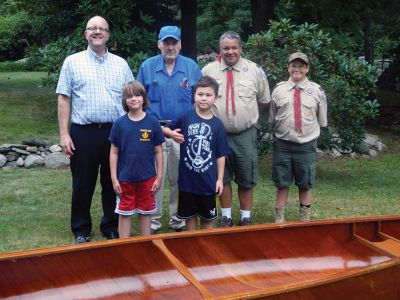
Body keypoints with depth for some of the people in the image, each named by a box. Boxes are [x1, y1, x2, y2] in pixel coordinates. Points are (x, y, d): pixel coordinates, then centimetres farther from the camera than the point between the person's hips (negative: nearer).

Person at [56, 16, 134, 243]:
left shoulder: (121, 64, 9)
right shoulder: (73, 62, 3)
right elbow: (64, 98, 1)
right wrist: (64, 133, -6)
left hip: (115, 132, 2)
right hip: (83, 132, -2)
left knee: (113, 182, 10)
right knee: (83, 184, 7)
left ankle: (111, 227, 25)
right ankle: (81, 230, 21)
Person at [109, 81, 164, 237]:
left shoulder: (152, 122, -5)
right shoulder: (119, 123, -4)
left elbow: (158, 152, 0)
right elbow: (114, 153, 0)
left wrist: (159, 177, 0)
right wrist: (114, 178, -3)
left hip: (147, 178, 0)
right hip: (124, 178, 0)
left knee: (146, 212, 12)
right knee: (124, 213, 10)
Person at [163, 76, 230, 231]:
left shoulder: (217, 124, -3)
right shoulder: (186, 118, -4)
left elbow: (220, 155, 1)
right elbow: (165, 129, 6)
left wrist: (220, 178, -1)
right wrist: (172, 134, -17)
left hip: (208, 180, 0)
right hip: (187, 179, 0)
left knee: (207, 217, 13)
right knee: (190, 215, 14)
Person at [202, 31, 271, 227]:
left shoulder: (255, 70, 1)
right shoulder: (208, 71, -1)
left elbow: (264, 101, 10)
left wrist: (247, 110, 7)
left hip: (245, 134, 0)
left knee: (246, 179, 9)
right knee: (222, 177, 10)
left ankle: (246, 217, 24)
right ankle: (226, 217, 25)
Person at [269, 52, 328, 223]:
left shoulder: (316, 91, 0)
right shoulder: (278, 90, 0)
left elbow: (322, 121, 7)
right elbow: (272, 118, 9)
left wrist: (310, 132, 4)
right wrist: (282, 130, 5)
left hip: (307, 145, 0)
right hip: (282, 144, 0)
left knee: (306, 184, 12)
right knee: (282, 183, 9)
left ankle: (305, 218, 28)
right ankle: (279, 218, 22)